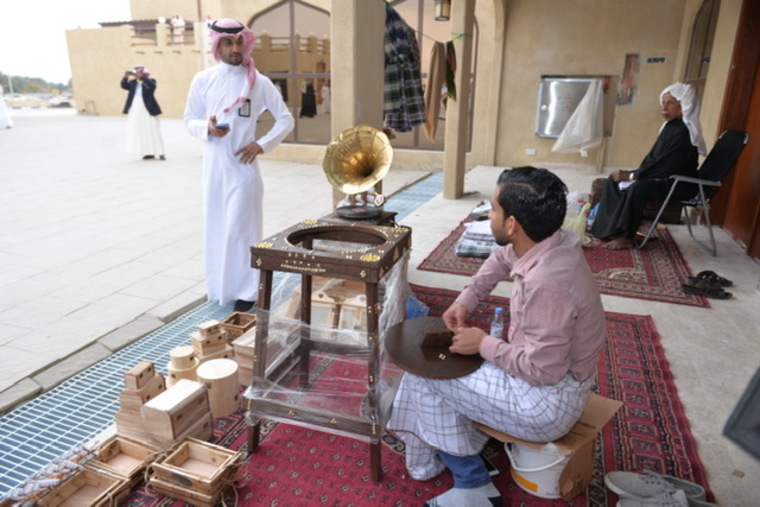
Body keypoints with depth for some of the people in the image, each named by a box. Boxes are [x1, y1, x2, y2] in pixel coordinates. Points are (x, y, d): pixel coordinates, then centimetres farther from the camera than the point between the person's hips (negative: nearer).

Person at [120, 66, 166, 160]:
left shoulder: (150, 81, 1)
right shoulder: (133, 82, 12)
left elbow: (153, 86, -19)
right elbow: (124, 86, 1)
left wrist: (141, 77, -27)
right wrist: (125, 77, -15)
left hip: (148, 110, -4)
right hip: (135, 112, 4)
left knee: (152, 131, -2)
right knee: (139, 132, 2)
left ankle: (160, 152, 3)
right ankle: (148, 152, 8)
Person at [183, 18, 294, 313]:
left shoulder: (259, 82, -2)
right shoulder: (203, 80, 3)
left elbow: (286, 120, 3)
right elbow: (189, 121, 9)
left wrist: (262, 144, -9)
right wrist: (207, 128, -13)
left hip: (243, 166, -3)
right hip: (214, 166, 3)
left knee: (241, 229, -2)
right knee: (215, 228, 9)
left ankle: (245, 291, 9)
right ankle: (219, 286, 24)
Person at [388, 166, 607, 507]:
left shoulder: (546, 282, -34)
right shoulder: (549, 241, -7)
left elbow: (542, 370, -29)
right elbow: (502, 258, 14)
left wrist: (485, 345, -15)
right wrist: (465, 300, 3)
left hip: (547, 402, -9)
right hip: (550, 372, 9)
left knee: (425, 375, -4)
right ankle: (426, 458, 22)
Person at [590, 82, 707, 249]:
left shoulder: (684, 132, -21)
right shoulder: (670, 126, 8)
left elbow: (666, 165, -25)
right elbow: (653, 157, 10)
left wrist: (632, 175, -20)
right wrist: (634, 174, -5)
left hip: (679, 184, -10)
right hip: (664, 177, 10)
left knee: (638, 188, -35)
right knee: (615, 179, 0)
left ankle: (626, 237, -23)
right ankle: (611, 228, -4)